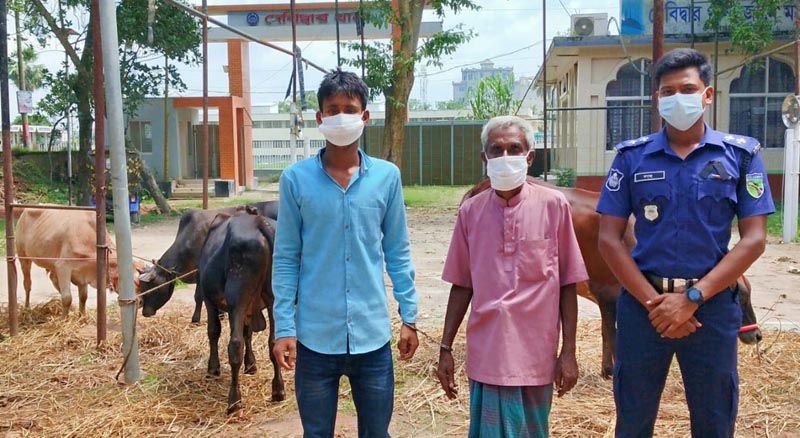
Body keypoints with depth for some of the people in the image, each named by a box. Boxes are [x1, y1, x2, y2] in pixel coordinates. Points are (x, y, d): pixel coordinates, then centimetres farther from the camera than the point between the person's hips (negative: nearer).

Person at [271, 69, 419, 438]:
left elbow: (397, 254, 6)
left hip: (373, 337, 1)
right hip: (314, 337, -1)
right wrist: (284, 328, -5)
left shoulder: (387, 176, 0)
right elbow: (285, 259, -1)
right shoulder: (295, 179, -4)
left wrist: (409, 317, 5)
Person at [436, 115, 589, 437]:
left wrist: (569, 352, -3)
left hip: (536, 358, -1)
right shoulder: (470, 211, 1)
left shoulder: (554, 206, -4)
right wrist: (446, 348, 7)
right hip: (486, 356, 1)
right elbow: (462, 286, 7)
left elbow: (567, 285, -1)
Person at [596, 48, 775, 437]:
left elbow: (753, 239, -4)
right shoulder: (631, 157, 1)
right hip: (642, 302, 0)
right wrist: (654, 301, -11)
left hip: (713, 305, 0)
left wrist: (692, 298, -13)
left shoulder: (741, 154, 1)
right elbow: (608, 239, -2)